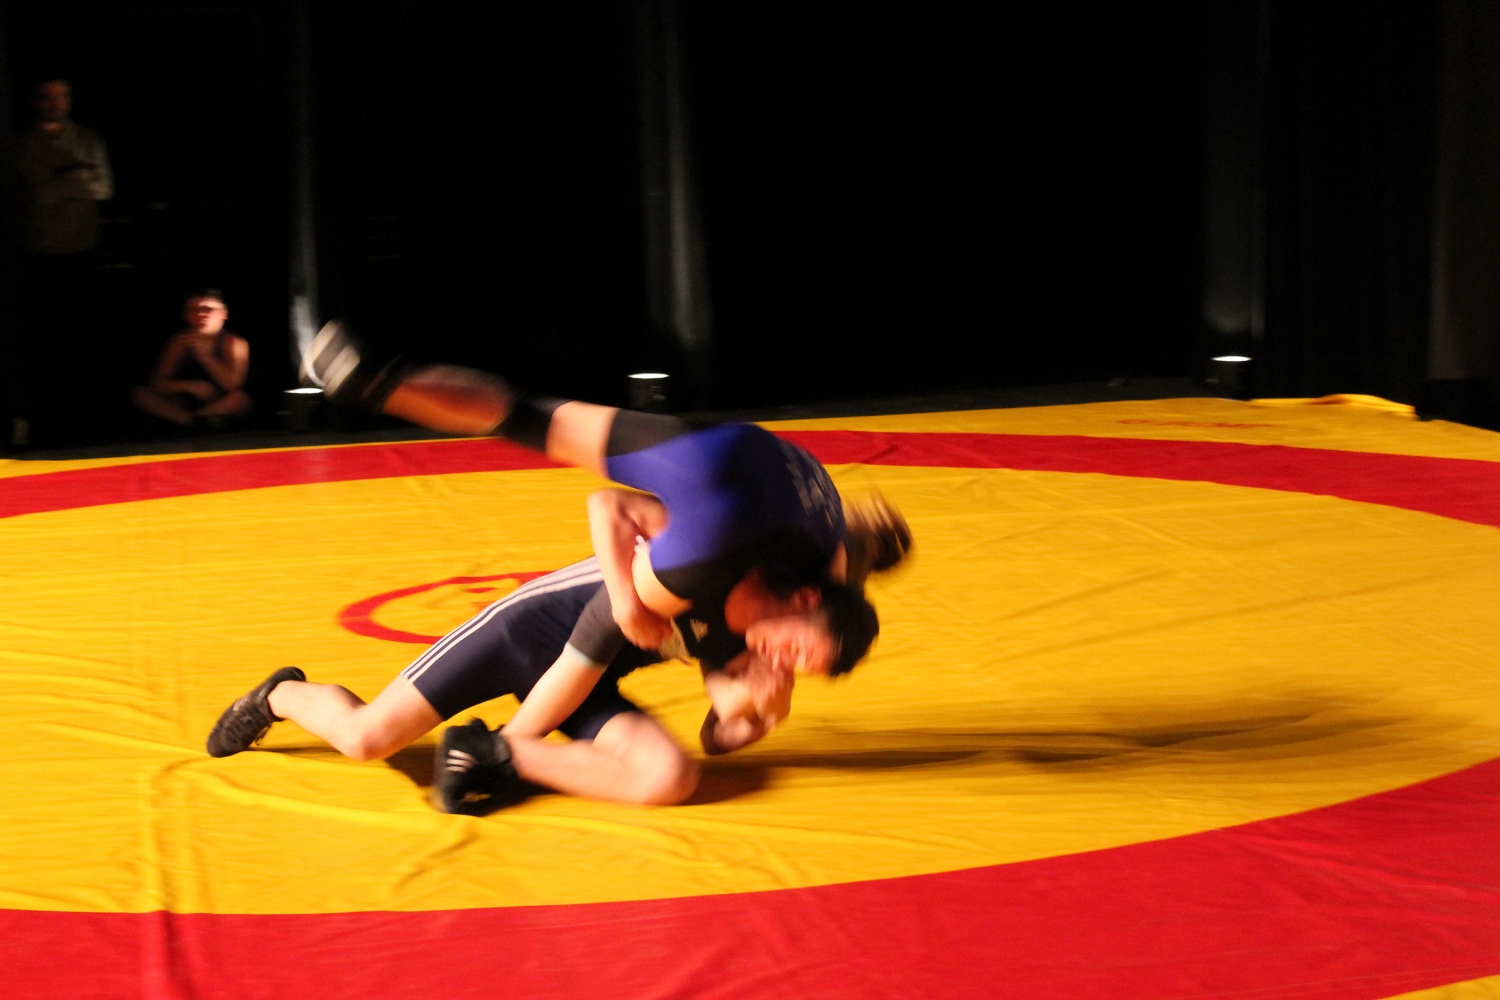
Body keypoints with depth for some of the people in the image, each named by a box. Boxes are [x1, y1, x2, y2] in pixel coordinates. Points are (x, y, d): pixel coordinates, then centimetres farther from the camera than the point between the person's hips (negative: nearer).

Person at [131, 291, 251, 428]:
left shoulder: (234, 343, -8)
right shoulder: (179, 342, -2)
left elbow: (231, 385, -19)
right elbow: (158, 382, -7)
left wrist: (204, 356, -26)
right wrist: (189, 385, -24)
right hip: (185, 404, 3)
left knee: (241, 399, -35)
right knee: (139, 393, -18)